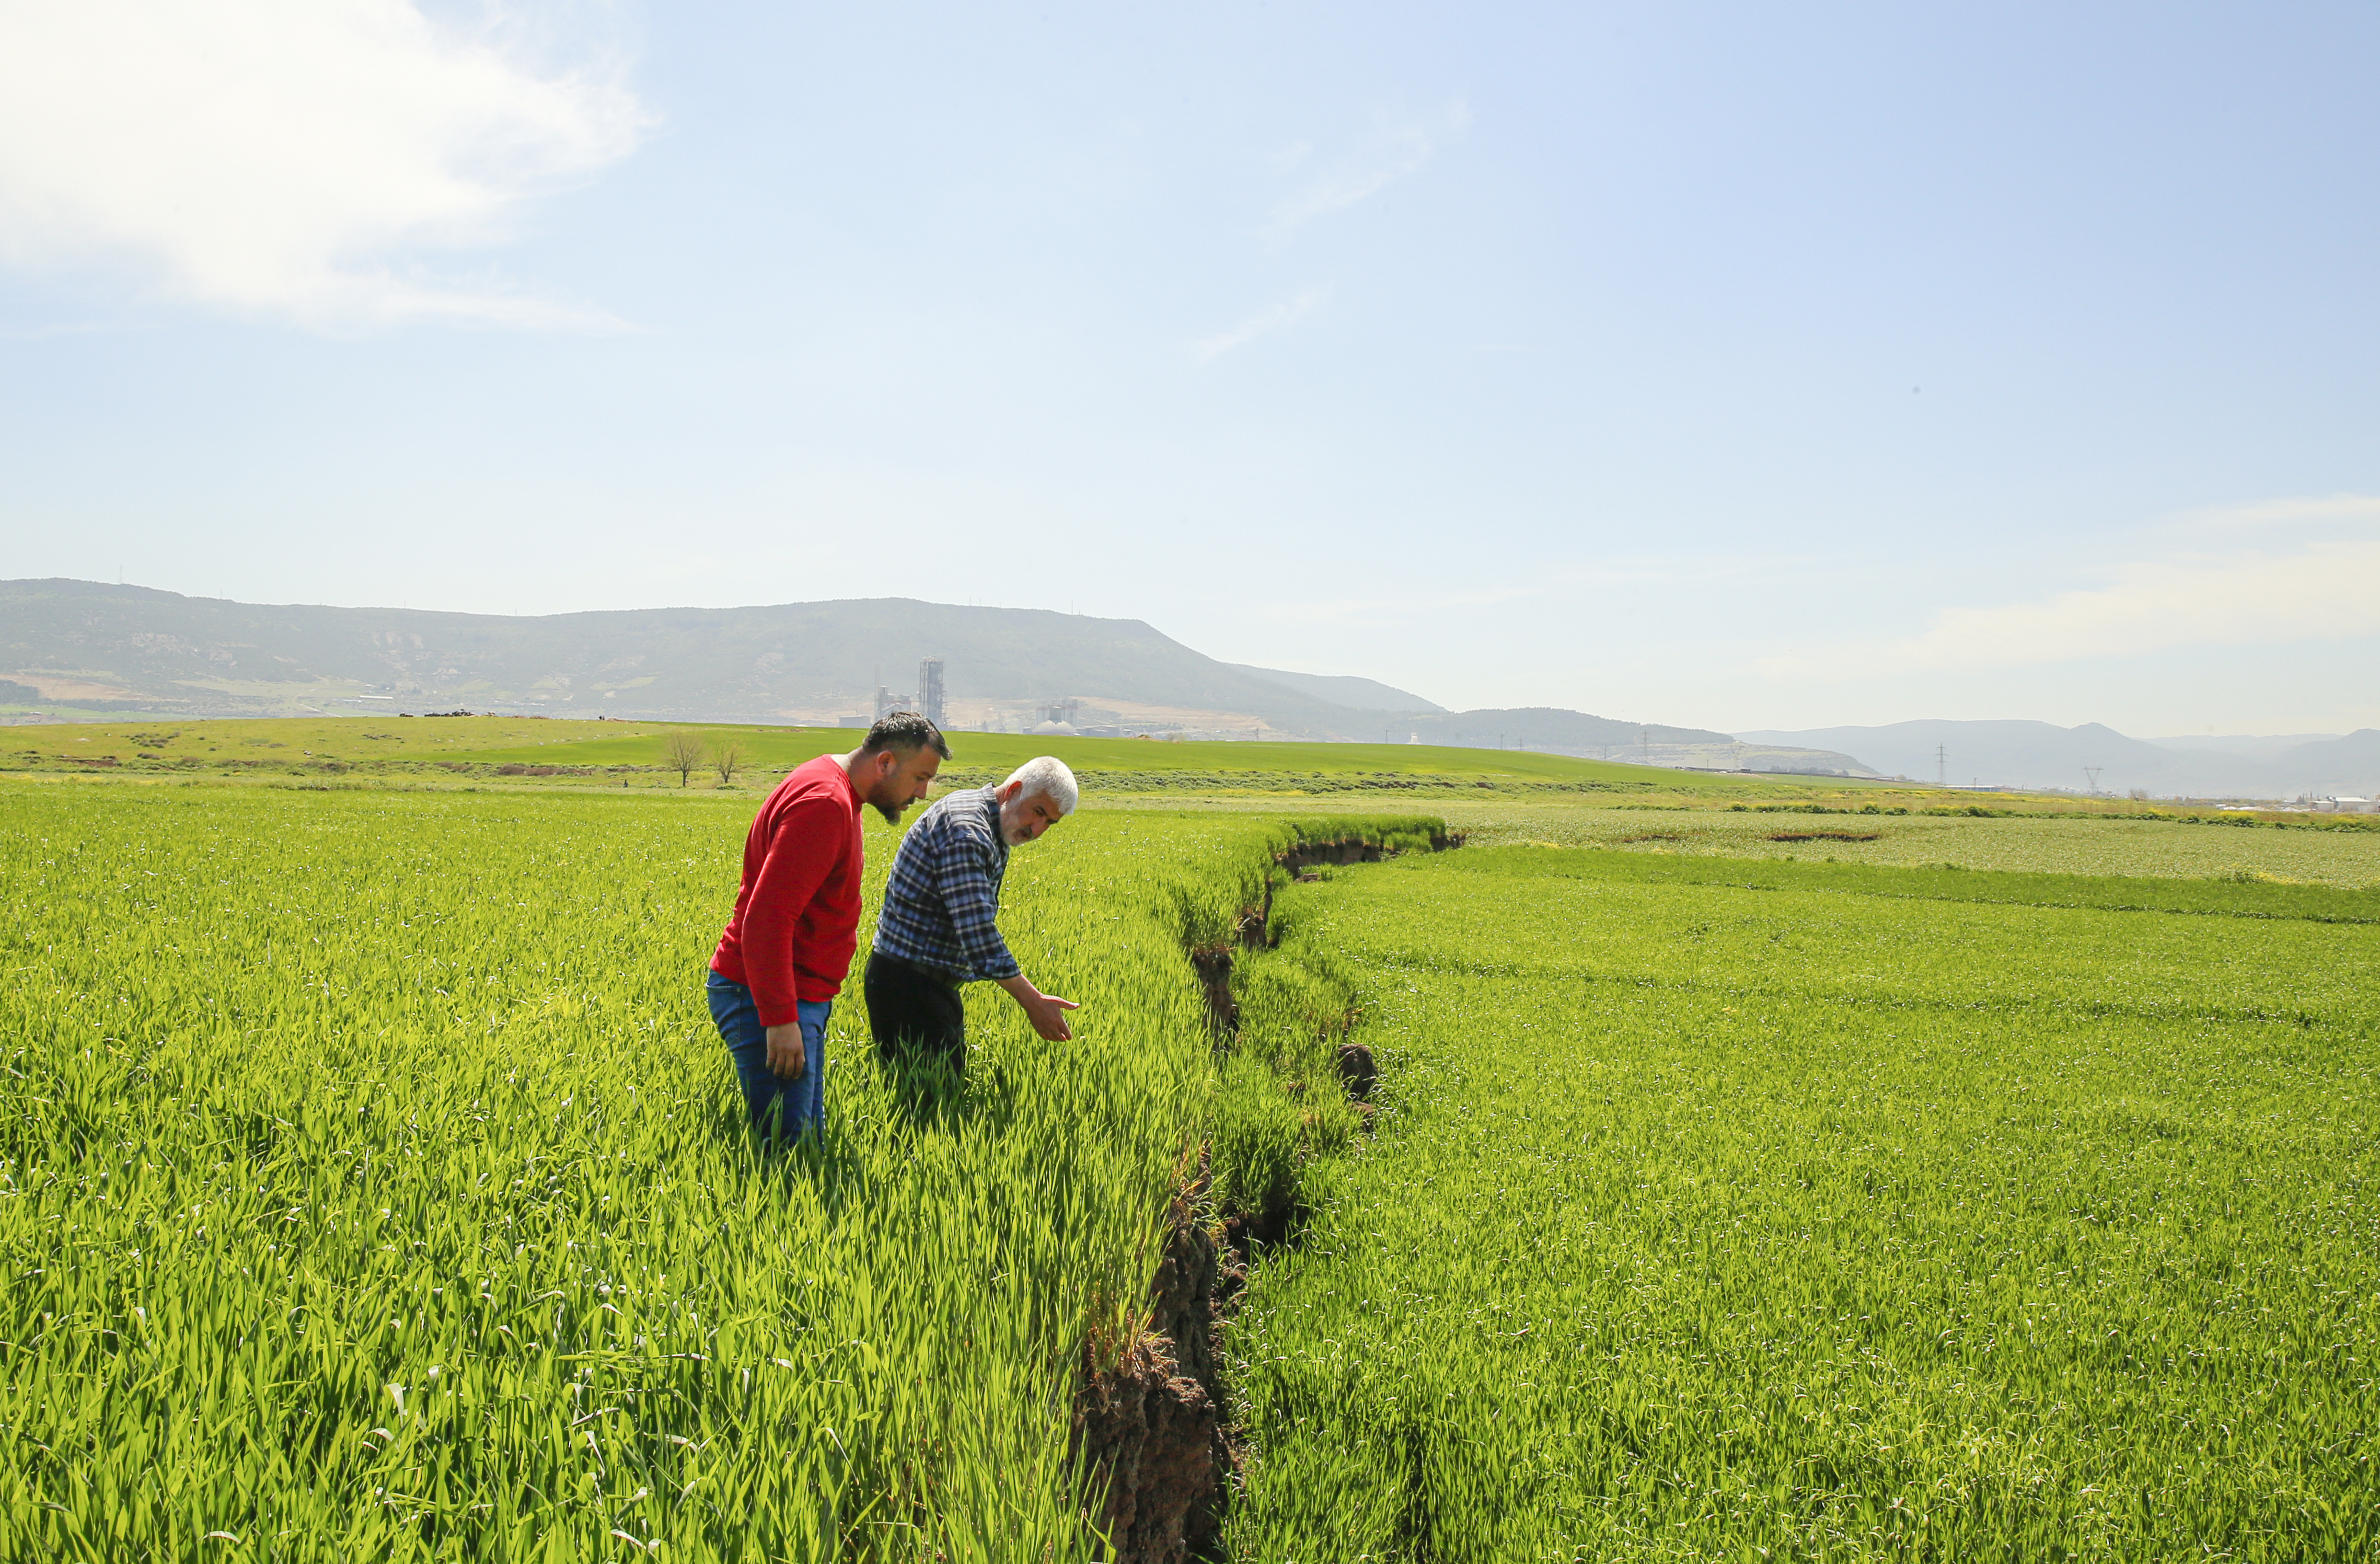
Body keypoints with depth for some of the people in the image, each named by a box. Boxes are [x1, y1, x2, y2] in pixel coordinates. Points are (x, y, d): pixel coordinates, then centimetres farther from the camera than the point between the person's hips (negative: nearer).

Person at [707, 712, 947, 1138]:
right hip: (764, 1000, -11)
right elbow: (766, 918, -26)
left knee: (808, 1132, 11)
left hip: (799, 996, 11)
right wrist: (780, 1019, -26)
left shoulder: (835, 791, 15)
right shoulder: (824, 804, -20)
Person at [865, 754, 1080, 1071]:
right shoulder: (965, 829, -20)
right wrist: (1032, 1001, -25)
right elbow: (976, 927, -27)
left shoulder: (994, 834, 12)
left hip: (934, 982, 10)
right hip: (906, 982, -10)